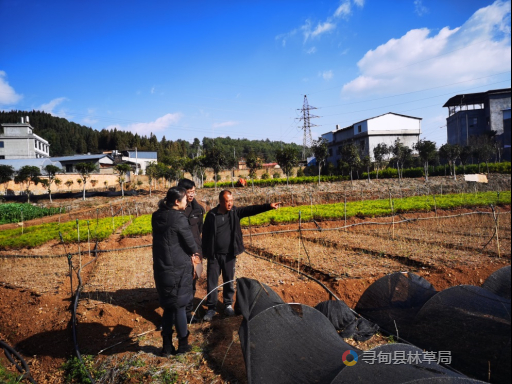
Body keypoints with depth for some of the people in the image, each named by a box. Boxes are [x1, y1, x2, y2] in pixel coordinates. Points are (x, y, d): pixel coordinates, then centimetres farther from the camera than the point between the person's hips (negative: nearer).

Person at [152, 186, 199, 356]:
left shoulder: (157, 217, 1)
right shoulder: (179, 219, -18)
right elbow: (191, 245, -12)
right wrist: (193, 250, 9)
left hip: (160, 269, 6)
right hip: (177, 269, -6)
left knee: (168, 307, 17)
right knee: (179, 306, 8)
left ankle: (167, 346, 25)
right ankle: (183, 345, 22)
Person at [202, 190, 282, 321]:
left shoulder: (235, 212, -1)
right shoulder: (211, 215, -7)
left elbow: (251, 210, -9)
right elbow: (205, 234, -1)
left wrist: (268, 206, -20)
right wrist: (205, 253, -1)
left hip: (229, 255, 2)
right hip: (214, 255, -2)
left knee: (229, 281, 12)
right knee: (212, 282, 4)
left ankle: (228, 305, 28)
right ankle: (211, 308, 16)